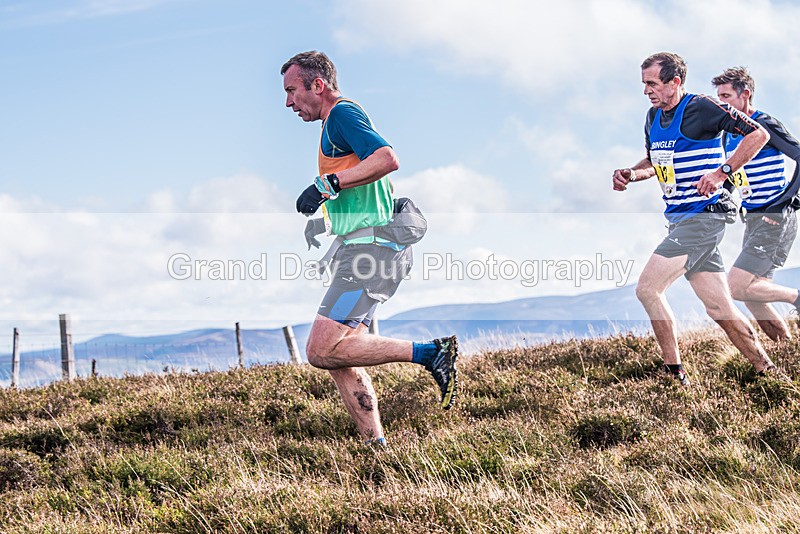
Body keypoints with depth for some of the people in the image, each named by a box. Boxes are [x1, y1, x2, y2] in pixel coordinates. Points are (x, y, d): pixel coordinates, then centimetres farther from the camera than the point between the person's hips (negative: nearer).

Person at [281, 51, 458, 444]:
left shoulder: (342, 114, -6)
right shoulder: (338, 120, 25)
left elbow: (387, 158, -24)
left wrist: (327, 185, -22)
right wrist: (323, 223, 24)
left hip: (370, 246, -11)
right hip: (362, 247, 11)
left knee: (323, 350, -17)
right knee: (340, 360, 6)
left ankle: (430, 353, -14)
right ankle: (376, 446, 7)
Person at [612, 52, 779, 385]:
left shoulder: (701, 109, -12)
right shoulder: (654, 117, 13)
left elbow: (758, 134, -12)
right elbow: (654, 162, 28)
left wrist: (721, 172, -21)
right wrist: (630, 175, 6)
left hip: (703, 217, -8)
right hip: (681, 220, 8)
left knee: (647, 289, -13)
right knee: (720, 309, 8)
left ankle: (675, 376, -7)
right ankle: (766, 370, 17)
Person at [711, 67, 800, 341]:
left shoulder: (765, 125, -11)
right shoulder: (730, 132, 14)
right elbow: (730, 177, 25)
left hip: (775, 220, -9)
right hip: (753, 220, 9)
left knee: (736, 287, -16)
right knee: (753, 299, 7)